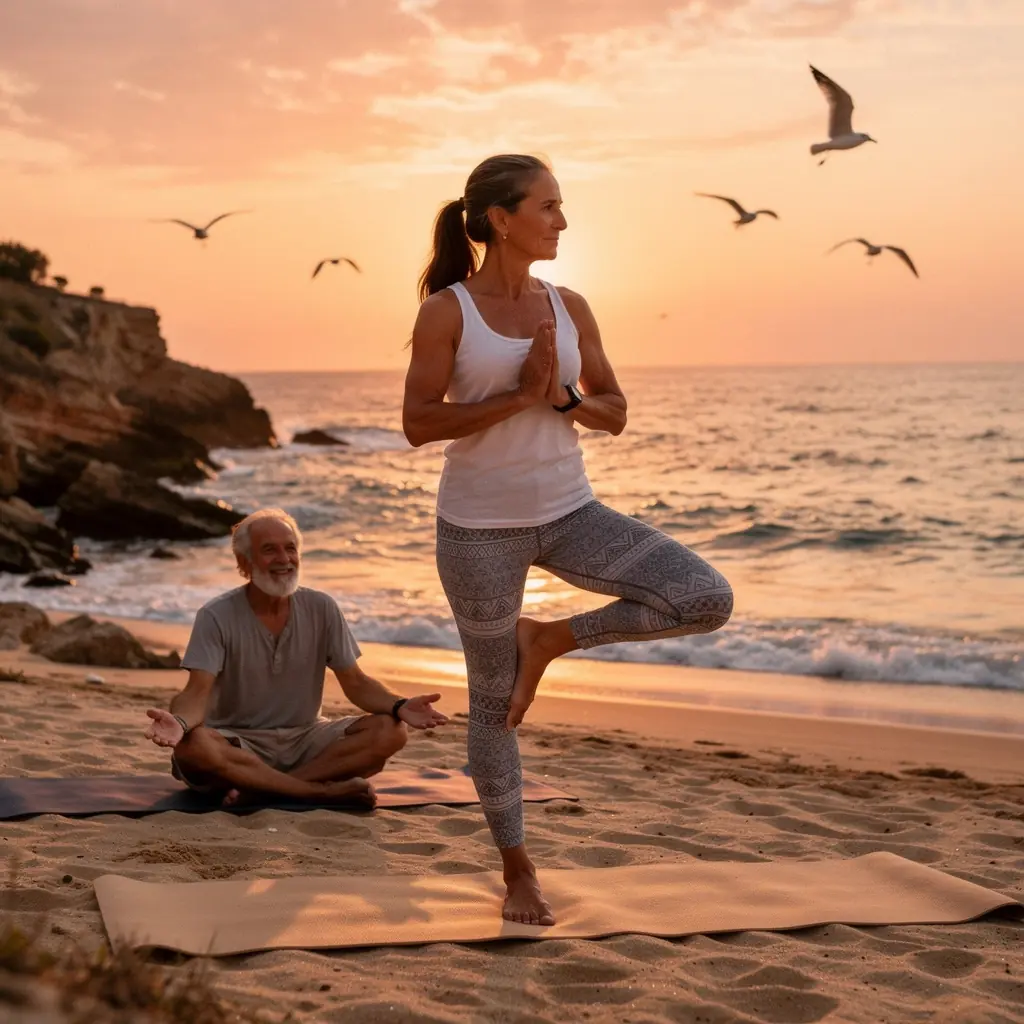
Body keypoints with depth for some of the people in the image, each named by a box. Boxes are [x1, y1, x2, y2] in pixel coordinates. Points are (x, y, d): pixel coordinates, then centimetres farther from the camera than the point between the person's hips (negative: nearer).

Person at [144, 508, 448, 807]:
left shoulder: (321, 609, 0)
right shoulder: (216, 616, -9)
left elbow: (356, 683, 2)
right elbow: (197, 692, -17)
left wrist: (399, 707, -19)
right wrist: (179, 722, -42)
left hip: (305, 739, 3)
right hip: (239, 744, -3)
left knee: (389, 731, -21)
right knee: (193, 746, -37)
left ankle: (262, 787, -27)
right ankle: (325, 790, -30)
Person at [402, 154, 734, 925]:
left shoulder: (570, 308, 4)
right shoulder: (445, 310, -8)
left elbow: (614, 415, 6)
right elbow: (418, 425, -13)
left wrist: (558, 395, -14)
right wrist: (518, 396, -19)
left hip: (568, 513, 4)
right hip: (479, 526, -4)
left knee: (709, 600, -13)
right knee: (496, 703, 6)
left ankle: (547, 640, 5)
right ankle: (518, 872, 26)